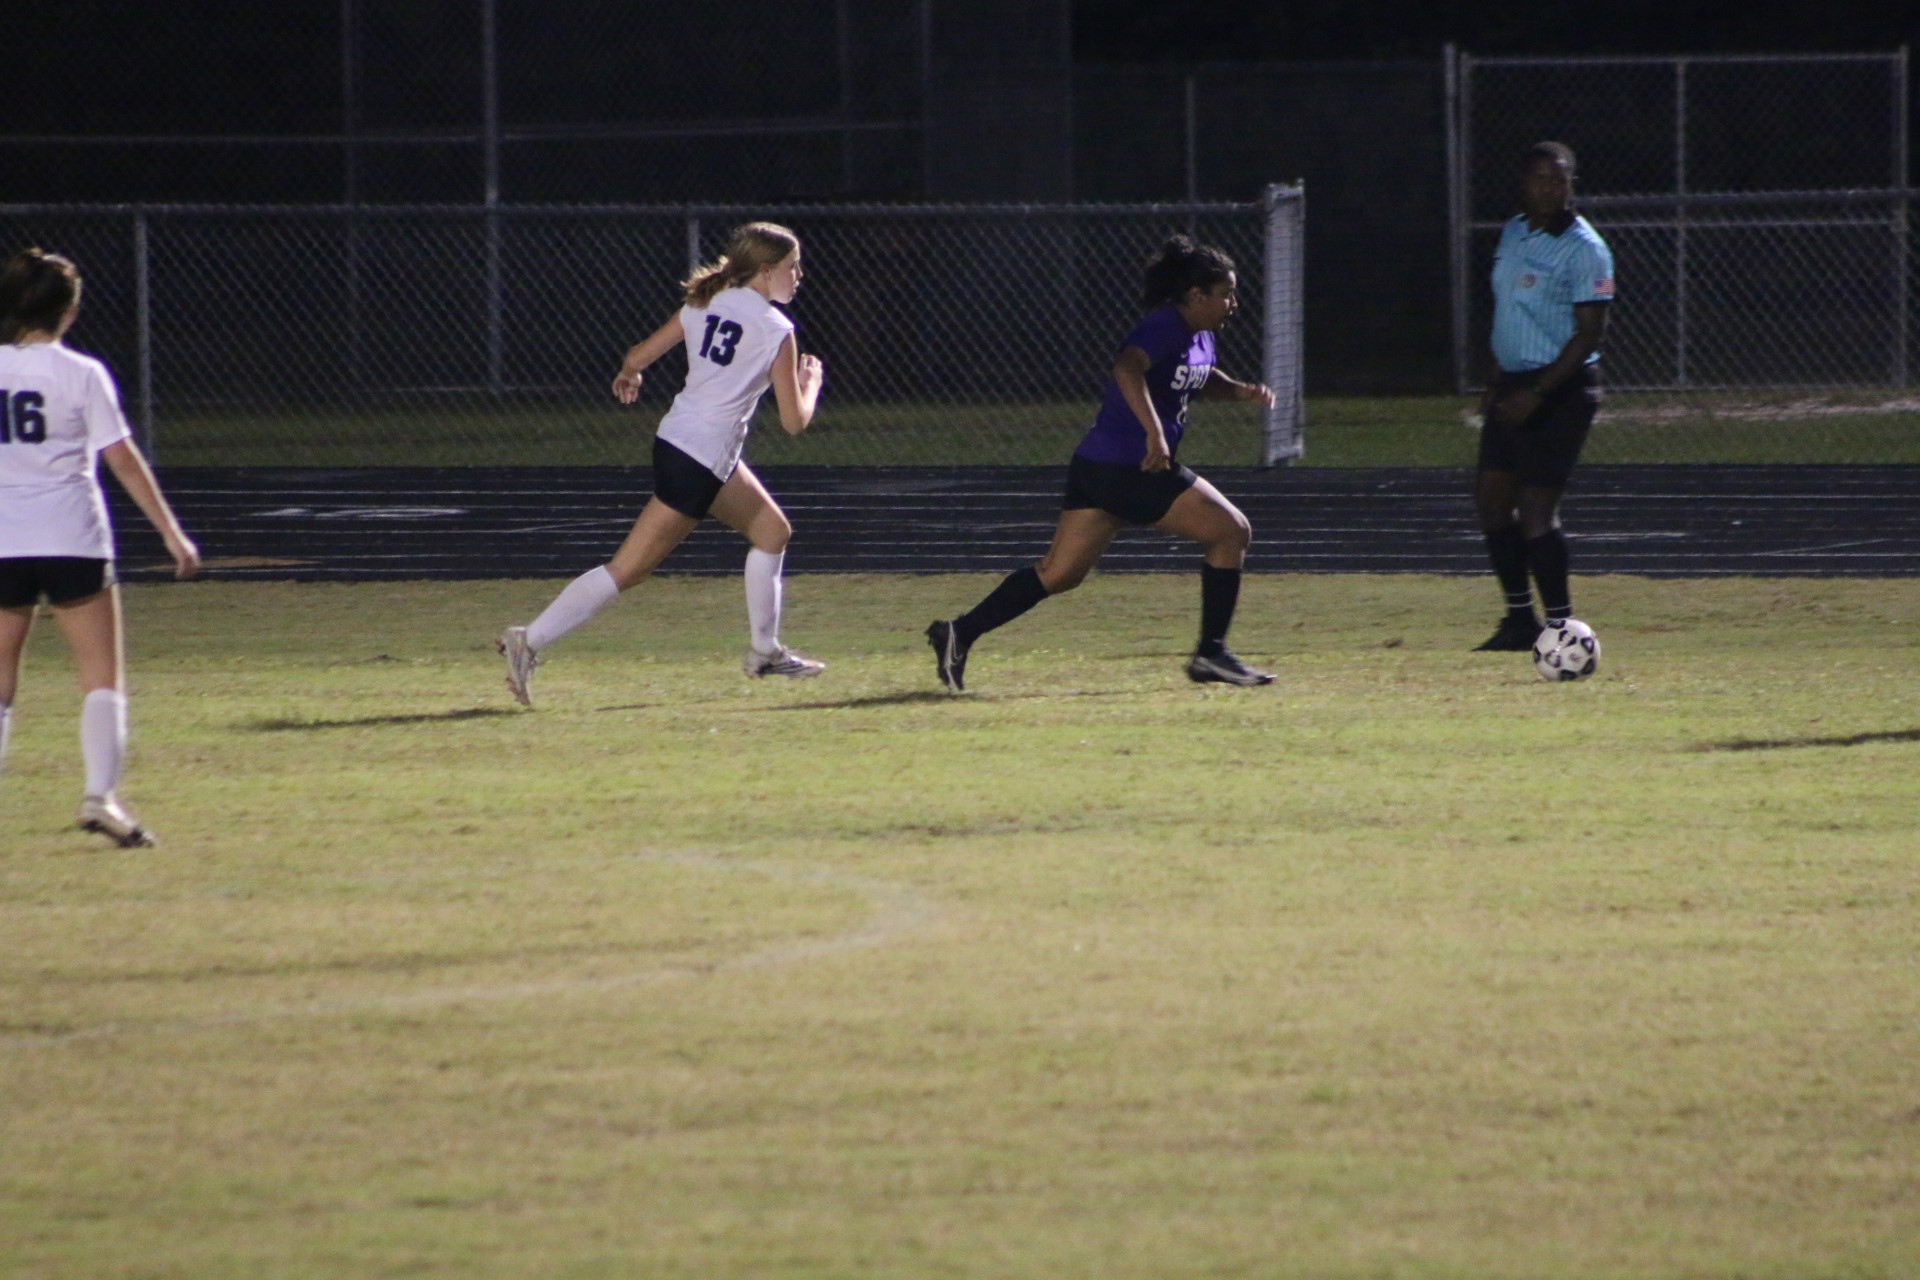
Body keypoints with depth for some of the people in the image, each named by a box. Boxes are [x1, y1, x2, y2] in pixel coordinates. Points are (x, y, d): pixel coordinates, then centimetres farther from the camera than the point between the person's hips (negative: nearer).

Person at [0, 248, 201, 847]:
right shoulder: (80, 374, -4)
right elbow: (123, 460, -4)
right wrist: (172, 533, 2)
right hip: (72, 542, -3)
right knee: (102, 678, 2)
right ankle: (100, 794, -14)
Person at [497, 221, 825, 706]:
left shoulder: (705, 304, 8)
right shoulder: (775, 330, -11)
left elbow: (637, 359, 6)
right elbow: (794, 420, -10)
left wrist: (628, 375, 30)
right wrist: (811, 382, 10)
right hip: (699, 461, -9)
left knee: (773, 531, 23)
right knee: (629, 570, -6)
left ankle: (765, 652, 32)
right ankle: (530, 642, -10)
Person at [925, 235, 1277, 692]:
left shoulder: (1199, 337, 15)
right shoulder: (1166, 328, -14)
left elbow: (1203, 380, 36)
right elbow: (1127, 369, -32)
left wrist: (1241, 391, 16)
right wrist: (1155, 434, -40)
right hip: (1135, 470, -10)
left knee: (1059, 574, 8)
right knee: (1232, 532, -1)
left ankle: (960, 633, 3)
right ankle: (1211, 653, 2)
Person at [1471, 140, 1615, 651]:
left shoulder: (1583, 249, -13)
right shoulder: (1514, 232, 12)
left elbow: (1590, 332, -17)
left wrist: (1536, 393, -21)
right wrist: (1497, 382, 17)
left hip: (1561, 391, -9)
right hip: (1514, 386, 9)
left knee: (1536, 508, -12)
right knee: (1492, 497, 8)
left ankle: (1560, 624, -6)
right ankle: (1520, 618, 18)